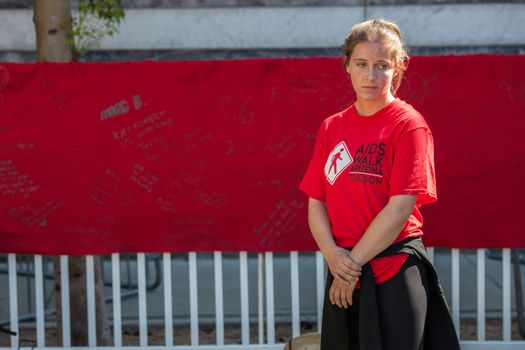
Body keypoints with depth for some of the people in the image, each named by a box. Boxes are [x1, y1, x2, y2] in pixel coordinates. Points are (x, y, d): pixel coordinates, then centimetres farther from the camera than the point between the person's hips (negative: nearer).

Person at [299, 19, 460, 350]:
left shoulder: (408, 124, -7)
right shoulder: (331, 128, 10)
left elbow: (400, 208, -13)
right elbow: (316, 204, 8)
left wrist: (354, 262, -10)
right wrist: (333, 256, -9)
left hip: (396, 275, -5)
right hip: (343, 278, 5)